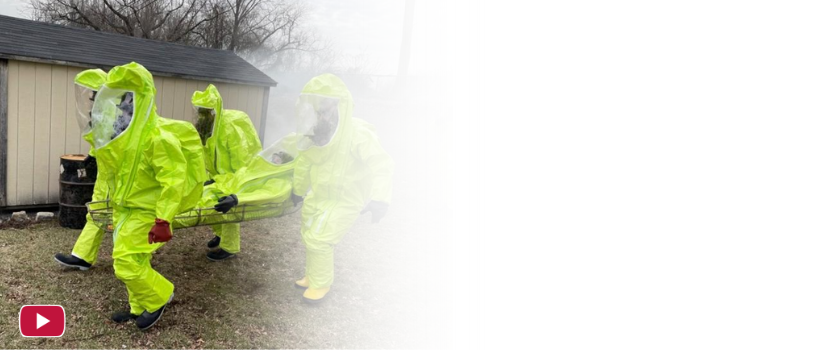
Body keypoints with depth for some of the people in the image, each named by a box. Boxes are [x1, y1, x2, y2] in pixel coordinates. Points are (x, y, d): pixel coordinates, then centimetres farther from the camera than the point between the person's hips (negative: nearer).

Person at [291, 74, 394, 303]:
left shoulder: (357, 135, -29)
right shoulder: (315, 136, -8)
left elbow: (381, 165, -32)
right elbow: (304, 163, 9)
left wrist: (380, 197, -46)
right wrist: (297, 190, 22)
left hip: (345, 200, -7)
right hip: (320, 195, 7)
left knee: (318, 239, -10)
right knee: (309, 235, 18)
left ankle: (320, 284, 14)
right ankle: (313, 276, 41)